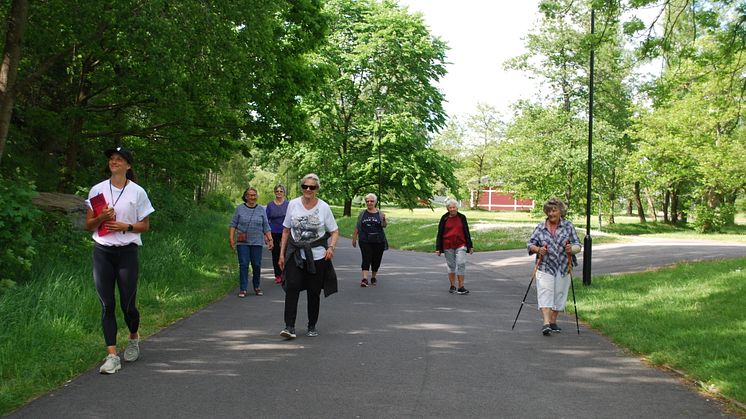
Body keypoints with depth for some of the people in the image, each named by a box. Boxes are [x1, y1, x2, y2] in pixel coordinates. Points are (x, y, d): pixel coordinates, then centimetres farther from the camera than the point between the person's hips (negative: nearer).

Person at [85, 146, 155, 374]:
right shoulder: (97, 190, 6)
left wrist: (126, 226, -12)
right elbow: (88, 225, 9)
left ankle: (133, 338, 31)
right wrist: (102, 217, -11)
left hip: (127, 252, -2)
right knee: (107, 304, -1)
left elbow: (145, 225, 5)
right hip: (102, 251, 2)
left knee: (128, 304, -1)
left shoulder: (137, 192, 1)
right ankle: (112, 355, 0)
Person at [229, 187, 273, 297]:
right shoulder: (240, 209, 4)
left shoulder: (261, 209, 9)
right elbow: (233, 225, 3)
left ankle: (257, 287, 20)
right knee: (243, 265, -3)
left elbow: (266, 227, 9)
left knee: (257, 265, 3)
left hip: (257, 242, 1)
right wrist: (231, 238, -6)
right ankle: (243, 289, 3)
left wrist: (270, 240, 3)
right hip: (242, 242, -1)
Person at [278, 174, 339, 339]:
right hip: (295, 255, 0)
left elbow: (334, 231, 4)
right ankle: (289, 326, -13)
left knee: (314, 292, 6)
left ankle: (312, 326, 22)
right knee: (292, 287, -15)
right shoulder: (293, 204, 1)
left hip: (317, 256, 0)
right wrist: (282, 253, 6)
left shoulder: (324, 207, -2)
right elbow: (286, 230, 9)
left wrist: (331, 247, -15)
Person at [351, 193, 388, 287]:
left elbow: (384, 226, -1)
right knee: (366, 259, -11)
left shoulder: (380, 213, 5)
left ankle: (373, 277, 25)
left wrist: (384, 220, -21)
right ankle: (365, 279, -18)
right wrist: (354, 238, 9)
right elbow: (357, 227, 11)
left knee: (376, 259, 8)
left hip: (378, 241, 1)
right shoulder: (362, 213, 7)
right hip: (365, 240, -1)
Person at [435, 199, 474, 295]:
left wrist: (470, 246, 11)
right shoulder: (444, 219, 2)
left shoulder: (462, 217, 4)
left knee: (461, 264, -11)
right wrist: (438, 248, 1)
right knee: (451, 266, 8)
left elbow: (466, 232, 11)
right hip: (448, 246, 0)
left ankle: (461, 287, -8)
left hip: (460, 245, 0)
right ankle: (452, 286, 19)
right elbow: (440, 234, 4)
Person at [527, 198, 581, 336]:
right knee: (545, 294, -12)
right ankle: (546, 323, -19)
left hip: (563, 268, 1)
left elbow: (577, 245, 3)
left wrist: (571, 249, -19)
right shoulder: (540, 227, 4)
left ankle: (553, 321, 22)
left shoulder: (568, 226, 4)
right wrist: (538, 249, -16)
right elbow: (530, 244, 4)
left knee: (559, 294, 8)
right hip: (545, 267, -1)